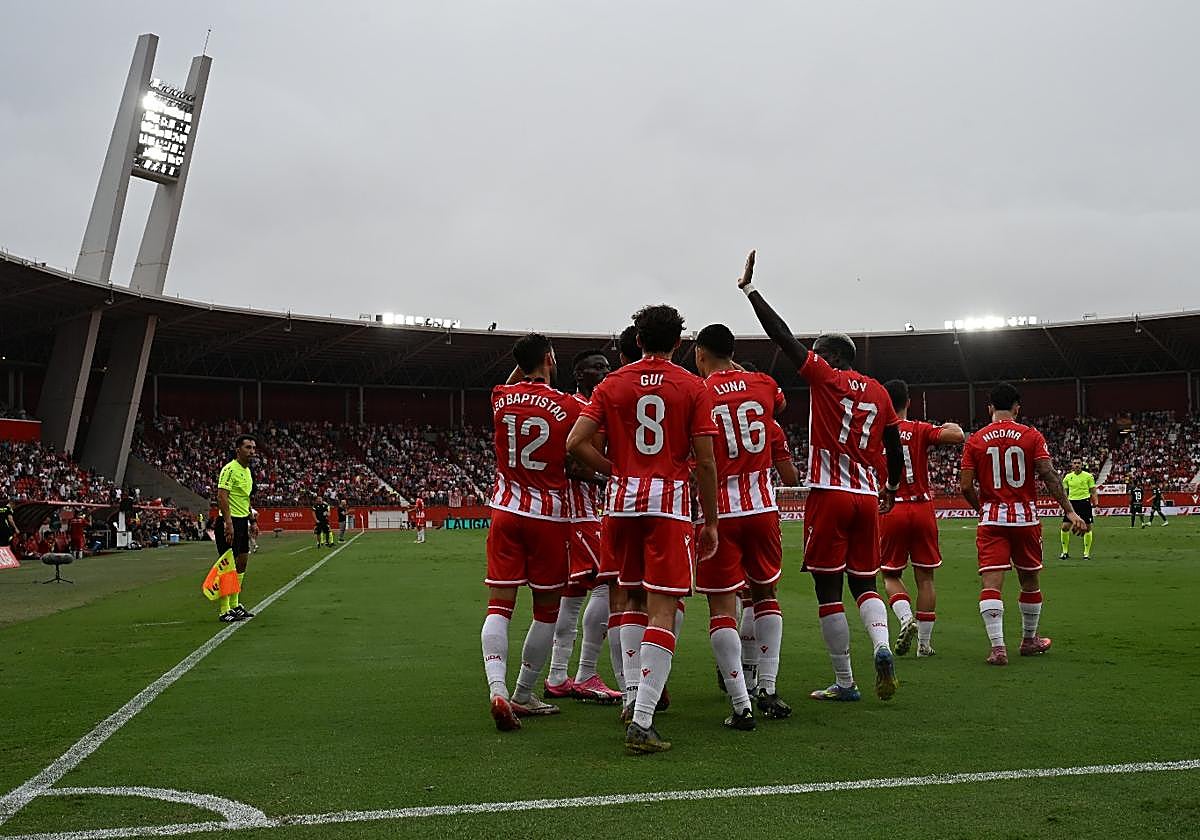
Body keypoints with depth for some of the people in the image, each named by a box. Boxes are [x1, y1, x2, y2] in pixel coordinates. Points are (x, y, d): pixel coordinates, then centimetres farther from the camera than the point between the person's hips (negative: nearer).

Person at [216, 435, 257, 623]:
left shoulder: (247, 471, 15)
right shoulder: (230, 469, -14)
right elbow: (222, 496, -21)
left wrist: (251, 520, 21)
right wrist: (228, 523, -27)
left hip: (242, 522, 10)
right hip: (230, 522, -10)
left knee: (242, 562, 14)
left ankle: (235, 605, 24)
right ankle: (224, 611, -4)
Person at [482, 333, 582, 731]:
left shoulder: (500, 399, 2)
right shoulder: (567, 407, -8)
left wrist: (522, 365, 23)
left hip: (506, 512, 3)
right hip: (549, 516, -3)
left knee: (499, 606, 0)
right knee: (546, 611, 11)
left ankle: (497, 687, -18)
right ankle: (523, 695, 18)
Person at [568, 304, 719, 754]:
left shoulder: (613, 384, 7)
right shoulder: (693, 387, 1)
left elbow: (575, 443, -2)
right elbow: (705, 461, -3)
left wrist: (617, 471, 11)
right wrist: (711, 521, 4)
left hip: (623, 501, 3)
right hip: (670, 501, -3)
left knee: (633, 597, 21)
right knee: (662, 608, -6)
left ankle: (632, 695, 20)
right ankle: (641, 721, -12)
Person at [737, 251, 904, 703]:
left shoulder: (825, 378, -3)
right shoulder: (879, 392, 12)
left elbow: (784, 337, -5)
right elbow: (895, 447, 17)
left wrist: (750, 288, 0)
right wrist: (892, 486, 34)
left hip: (829, 494, -5)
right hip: (867, 496, 5)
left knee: (828, 589, 2)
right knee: (864, 582, 15)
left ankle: (844, 682, 4)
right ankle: (882, 647, -12)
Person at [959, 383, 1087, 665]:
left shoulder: (975, 441, 1)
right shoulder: (1031, 436, 0)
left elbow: (966, 487, -2)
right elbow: (1049, 476, -9)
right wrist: (1069, 512, -8)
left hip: (992, 519, -1)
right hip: (1025, 517, 1)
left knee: (990, 584, -6)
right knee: (1029, 581, 18)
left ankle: (997, 646, -18)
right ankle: (1029, 640, 31)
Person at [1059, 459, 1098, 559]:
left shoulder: (1088, 476, 1)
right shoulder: (1067, 477, 8)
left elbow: (1093, 491, 4)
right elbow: (1065, 492, 15)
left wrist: (1096, 502, -12)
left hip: (1085, 502, -2)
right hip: (1072, 502, 2)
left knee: (1087, 527, -2)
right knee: (1065, 526, -7)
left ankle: (1087, 552, 10)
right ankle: (1065, 551, 7)